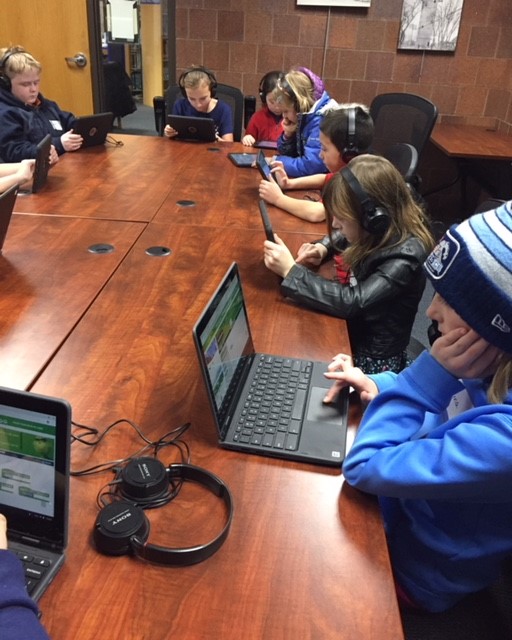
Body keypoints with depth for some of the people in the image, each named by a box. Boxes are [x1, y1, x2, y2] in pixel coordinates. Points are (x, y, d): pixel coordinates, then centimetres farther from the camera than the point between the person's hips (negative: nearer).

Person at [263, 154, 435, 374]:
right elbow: (342, 236, 14)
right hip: (352, 330, 7)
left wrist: (290, 270, -33)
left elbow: (352, 302, -36)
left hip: (373, 358, -7)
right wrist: (323, 248, -7)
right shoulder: (381, 231, -8)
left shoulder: (404, 257, -29)